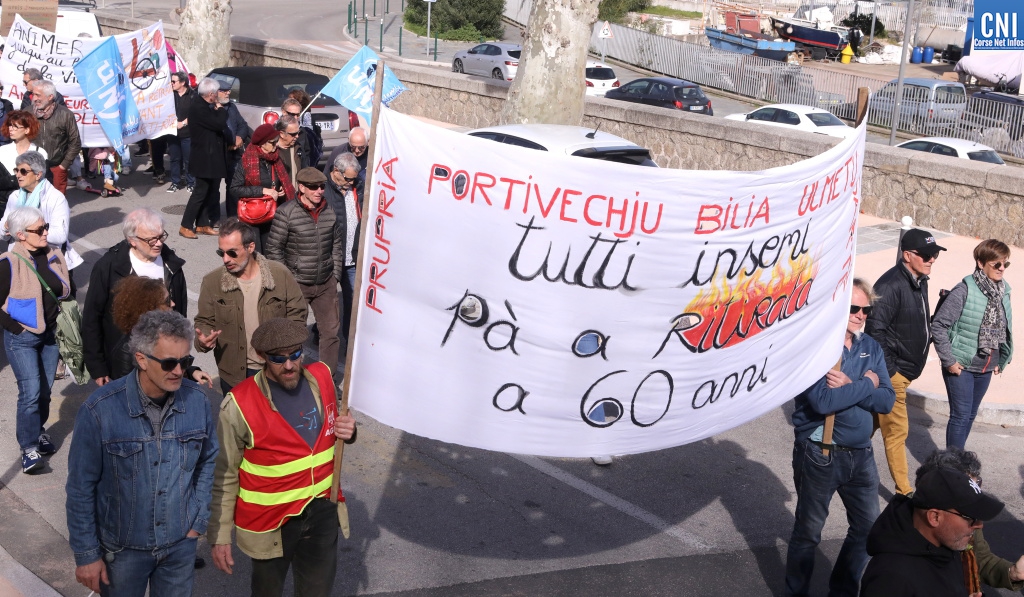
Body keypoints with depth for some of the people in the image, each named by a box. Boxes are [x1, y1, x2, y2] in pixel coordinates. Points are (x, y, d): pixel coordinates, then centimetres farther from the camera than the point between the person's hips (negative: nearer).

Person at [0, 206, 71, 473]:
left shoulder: (54, 256, 1)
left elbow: (66, 291, 15)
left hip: (50, 335, 6)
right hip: (22, 338, -5)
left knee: (45, 390, 14)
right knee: (31, 392, -11)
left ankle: (38, 431, 34)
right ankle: (29, 448, -2)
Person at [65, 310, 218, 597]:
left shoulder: (197, 401, -13)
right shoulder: (100, 410, -21)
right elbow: (81, 487, -12)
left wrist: (199, 521, 2)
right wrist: (86, 554, -7)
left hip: (181, 542, 3)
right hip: (122, 547, -2)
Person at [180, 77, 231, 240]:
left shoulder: (205, 106, 11)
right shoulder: (198, 108, -21)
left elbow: (219, 126, 17)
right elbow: (219, 124, -26)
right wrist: (220, 110, -10)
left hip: (212, 158, 10)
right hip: (204, 159, -10)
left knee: (209, 192, 14)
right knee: (200, 192, -5)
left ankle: (202, 224, 22)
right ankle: (186, 226, 2)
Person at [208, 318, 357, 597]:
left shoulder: (322, 378, -6)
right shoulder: (240, 405, -20)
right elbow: (224, 476, -11)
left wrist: (347, 432, -10)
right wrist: (220, 535, -7)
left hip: (322, 511, 4)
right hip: (271, 520, -3)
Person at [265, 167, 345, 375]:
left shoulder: (330, 212, 2)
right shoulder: (286, 213, -12)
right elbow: (273, 249, -8)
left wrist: (335, 276, 9)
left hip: (326, 284, 4)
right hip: (296, 284, -4)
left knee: (331, 331, 9)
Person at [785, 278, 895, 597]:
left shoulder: (871, 347, 4)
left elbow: (886, 400, -3)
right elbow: (822, 401, -27)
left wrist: (849, 386, -20)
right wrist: (866, 385, -14)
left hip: (860, 454, 6)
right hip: (819, 454, -6)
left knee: (867, 527, 16)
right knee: (808, 532, 9)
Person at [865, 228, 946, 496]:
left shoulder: (919, 282, 9)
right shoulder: (890, 285, -21)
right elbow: (875, 330, -24)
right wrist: (887, 369, -22)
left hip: (904, 371, 9)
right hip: (891, 373, -9)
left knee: (873, 423, 19)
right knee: (897, 430, -1)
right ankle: (904, 492, 8)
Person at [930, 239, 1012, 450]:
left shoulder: (1003, 291, 1)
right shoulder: (965, 290, -18)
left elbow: (1005, 329, 14)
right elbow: (938, 325, -17)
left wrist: (1001, 360, 10)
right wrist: (949, 360, -15)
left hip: (986, 369, 6)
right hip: (961, 367, -6)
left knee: (970, 415, 15)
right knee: (961, 415, -3)